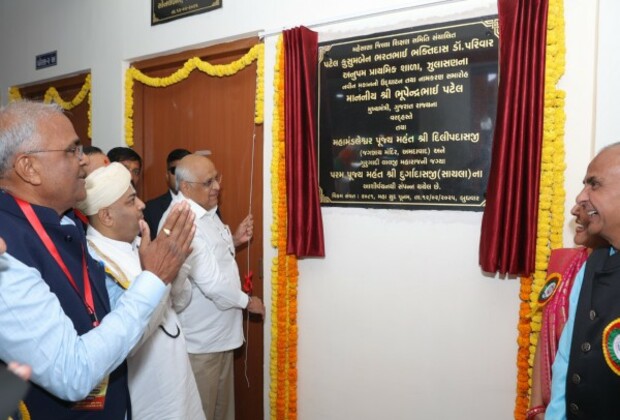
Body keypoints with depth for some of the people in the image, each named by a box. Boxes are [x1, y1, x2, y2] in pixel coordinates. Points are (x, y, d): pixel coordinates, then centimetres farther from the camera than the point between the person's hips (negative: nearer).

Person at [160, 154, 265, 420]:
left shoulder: (205, 211, 5)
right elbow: (211, 283, -28)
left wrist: (234, 241, 2)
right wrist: (247, 301, -13)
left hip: (219, 331, 9)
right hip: (200, 338, -9)